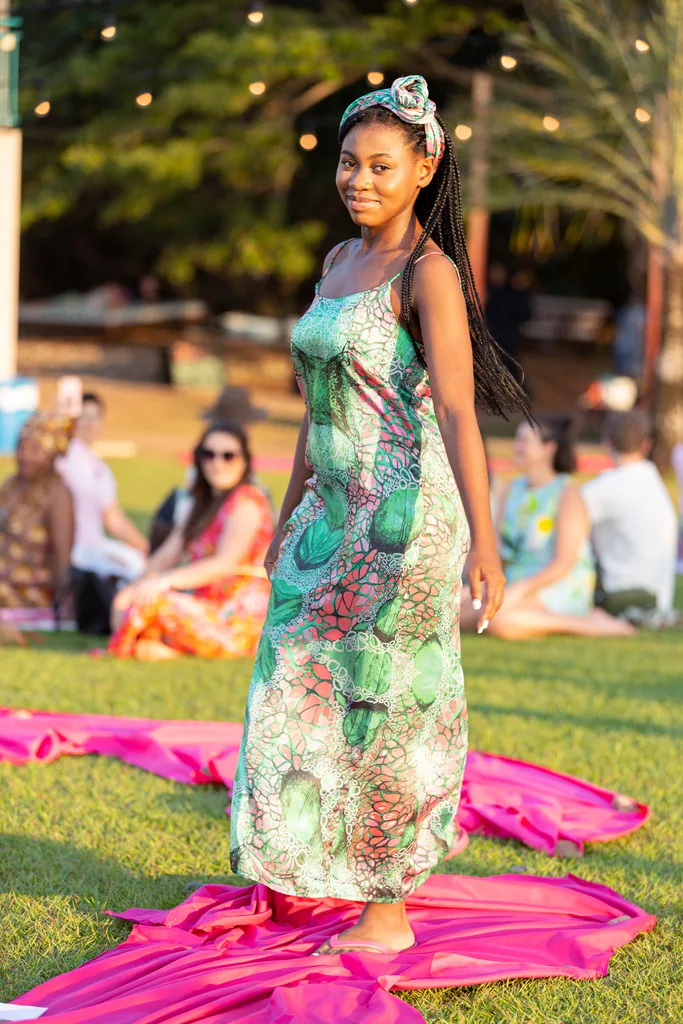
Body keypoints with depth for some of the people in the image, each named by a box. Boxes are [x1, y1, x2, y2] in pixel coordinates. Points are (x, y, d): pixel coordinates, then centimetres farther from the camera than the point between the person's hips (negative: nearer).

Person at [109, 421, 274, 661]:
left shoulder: (247, 500, -8)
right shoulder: (205, 504, 20)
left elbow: (225, 563, -20)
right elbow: (166, 555, 13)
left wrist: (163, 581, -27)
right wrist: (133, 589, -3)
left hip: (241, 621, -9)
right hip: (211, 609, 9)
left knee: (152, 601, -28)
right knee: (125, 603, -3)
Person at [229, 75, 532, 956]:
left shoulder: (429, 272, -13)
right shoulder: (341, 262, 12)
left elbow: (458, 412, -24)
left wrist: (483, 543, -32)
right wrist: (289, 516, 24)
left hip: (405, 513, -8)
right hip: (337, 514, 8)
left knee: (382, 707, 0)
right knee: (302, 690, 16)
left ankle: (387, 913, 12)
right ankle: (327, 857, 34)